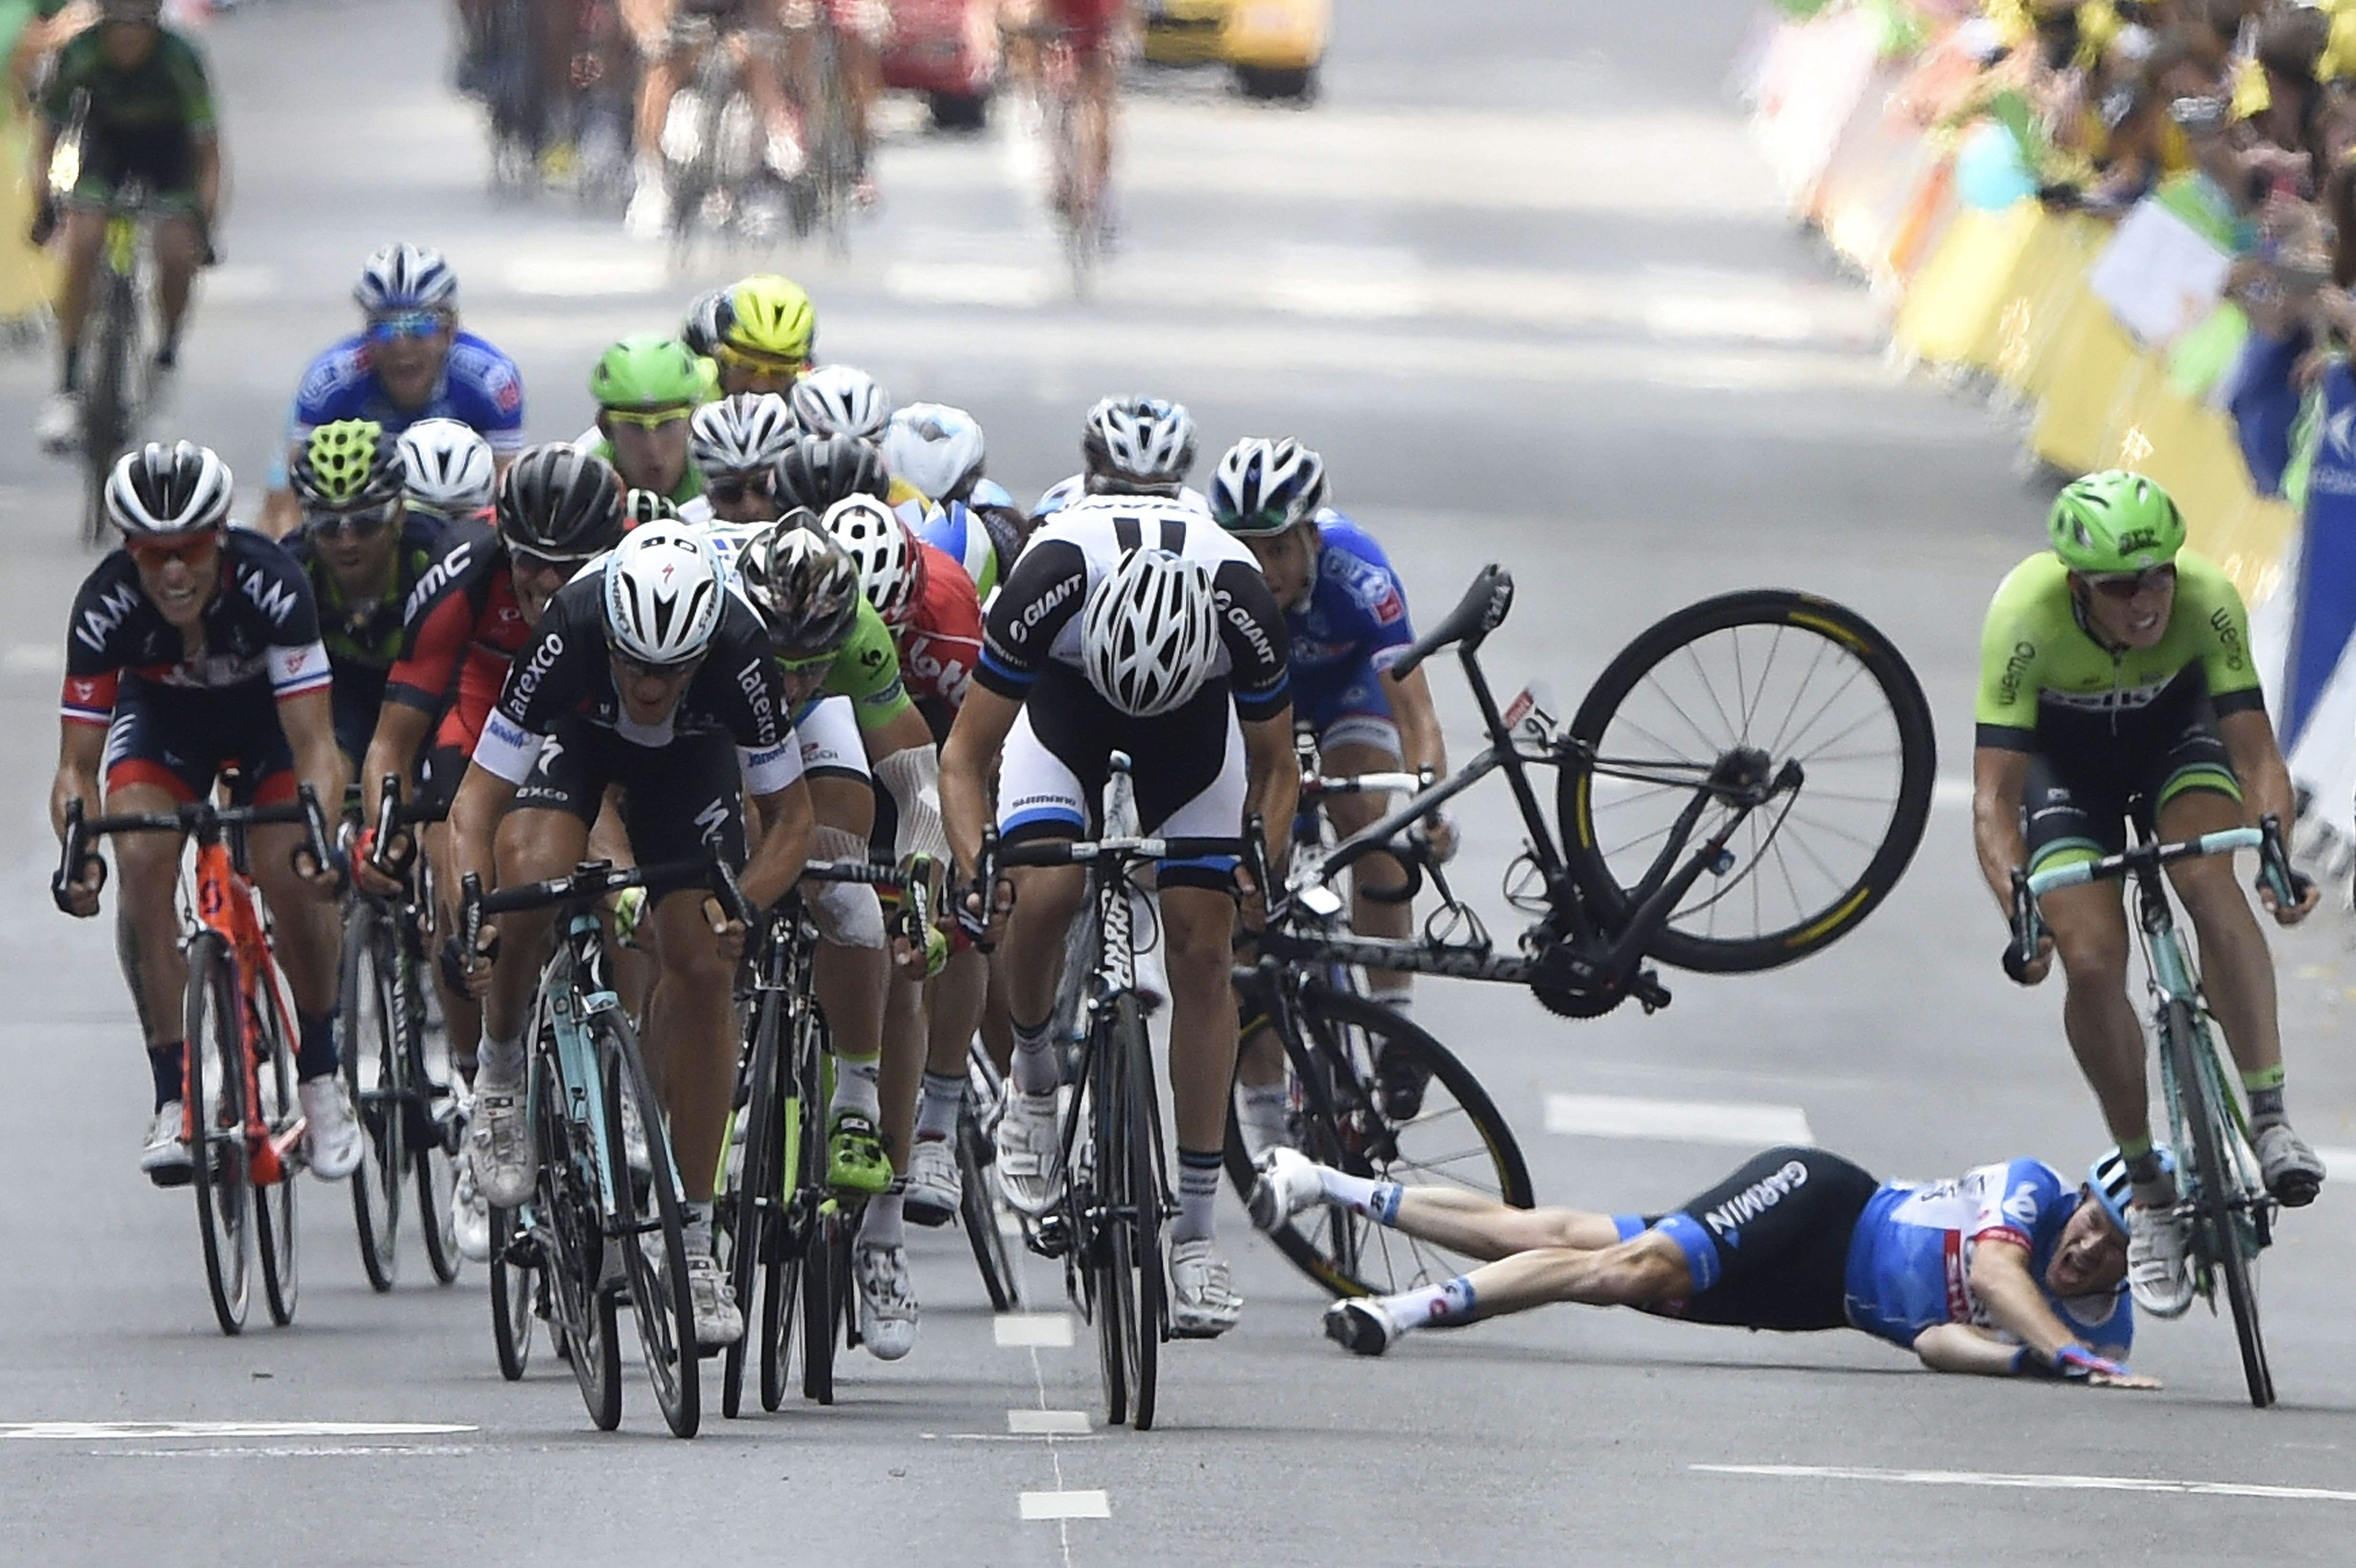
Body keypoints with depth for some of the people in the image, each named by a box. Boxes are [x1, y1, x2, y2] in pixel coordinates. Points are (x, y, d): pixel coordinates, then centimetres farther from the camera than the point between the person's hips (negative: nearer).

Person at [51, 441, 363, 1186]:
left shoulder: (272, 585, -37)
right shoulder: (106, 606, -33)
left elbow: (314, 746, -36)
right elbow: (76, 764, -29)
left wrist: (320, 837, -53)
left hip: (268, 710, -1)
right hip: (162, 713, 1)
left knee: (289, 875, -21)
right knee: (143, 858, -25)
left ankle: (320, 1077, 3)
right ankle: (172, 1096, -17)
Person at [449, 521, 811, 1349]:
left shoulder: (738, 653, -36)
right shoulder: (569, 634, -40)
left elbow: (791, 816, -21)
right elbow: (477, 801, -34)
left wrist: (744, 907, -37)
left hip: (689, 752, 1)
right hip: (575, 728, -1)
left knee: (701, 967, -11)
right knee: (535, 872, -32)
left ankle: (694, 1239, -2)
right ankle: (501, 1069, -4)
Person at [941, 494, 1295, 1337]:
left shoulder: (1244, 607, -36)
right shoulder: (1049, 583, -39)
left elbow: (1273, 768, -16)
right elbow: (966, 755, -28)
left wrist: (1266, 862, -31)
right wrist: (974, 864, -42)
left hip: (1198, 706, 1)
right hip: (1065, 691, -1)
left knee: (1202, 949, -9)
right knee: (1044, 888, -28)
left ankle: (1195, 1229, -2)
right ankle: (1034, 1072, 3)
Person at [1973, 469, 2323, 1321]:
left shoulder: (2208, 599, -33)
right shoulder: (2024, 617, -36)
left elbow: (2255, 751, -31)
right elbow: (1993, 794, -36)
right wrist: (2019, 912, -51)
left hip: (2176, 736, 0)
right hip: (2064, 759, 0)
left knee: (2209, 881, -30)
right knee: (2092, 961, -17)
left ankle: (2270, 1121, -28)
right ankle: (2148, 1194, -1)